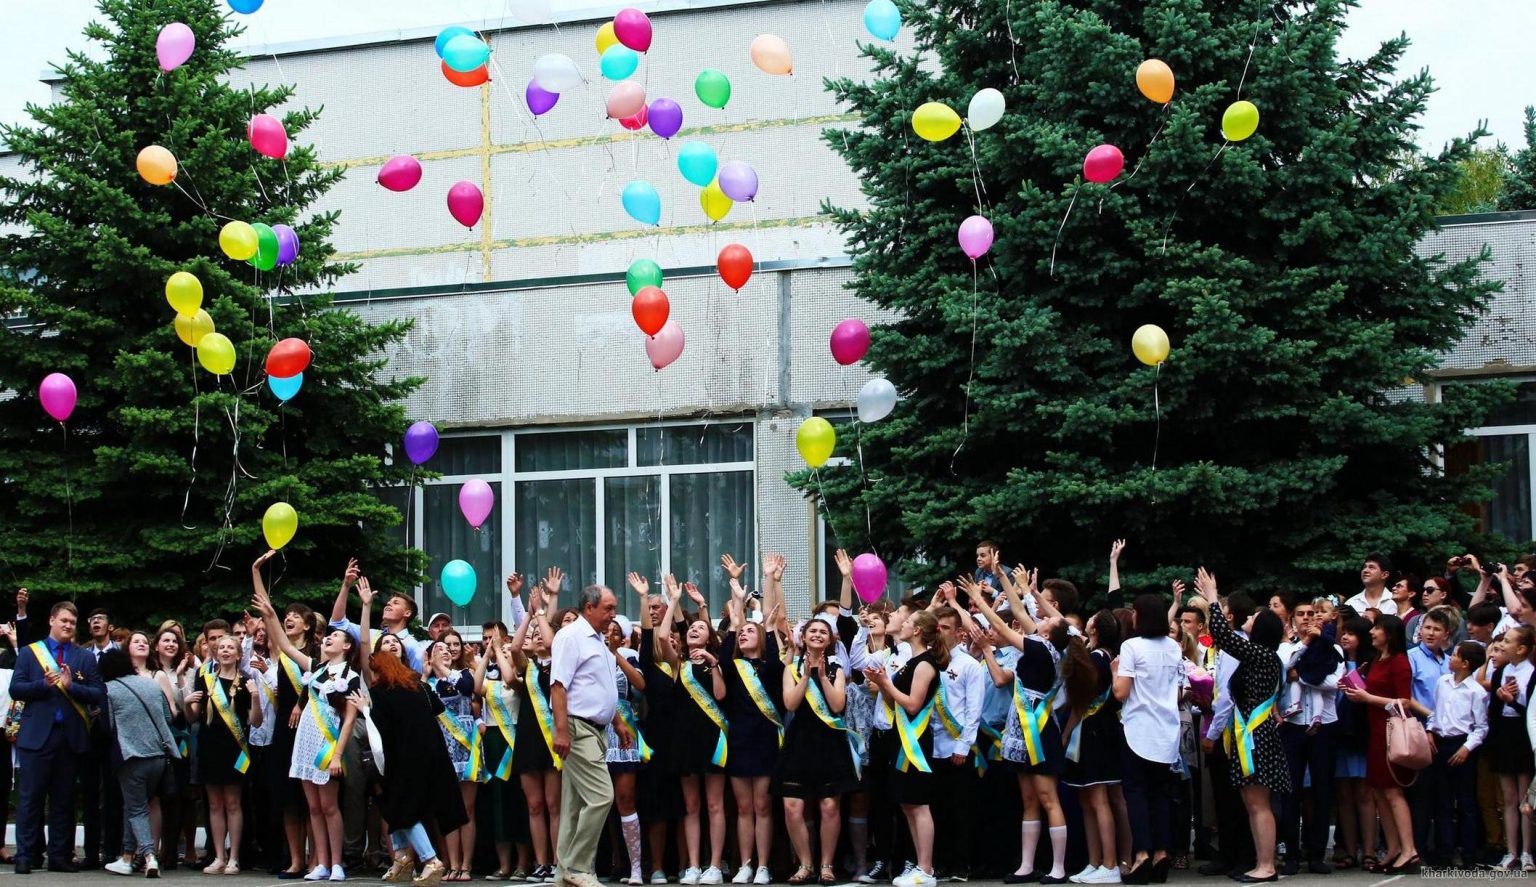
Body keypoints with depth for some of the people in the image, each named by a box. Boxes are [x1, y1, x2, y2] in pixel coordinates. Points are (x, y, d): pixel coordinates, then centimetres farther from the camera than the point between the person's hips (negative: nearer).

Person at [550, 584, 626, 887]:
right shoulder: (571, 637, -11)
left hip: (594, 730, 10)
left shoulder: (598, 641, 19)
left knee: (576, 803, 9)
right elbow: (558, 685, -18)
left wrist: (618, 723, 25)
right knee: (601, 796, -15)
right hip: (578, 729, -10)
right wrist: (561, 730, -24)